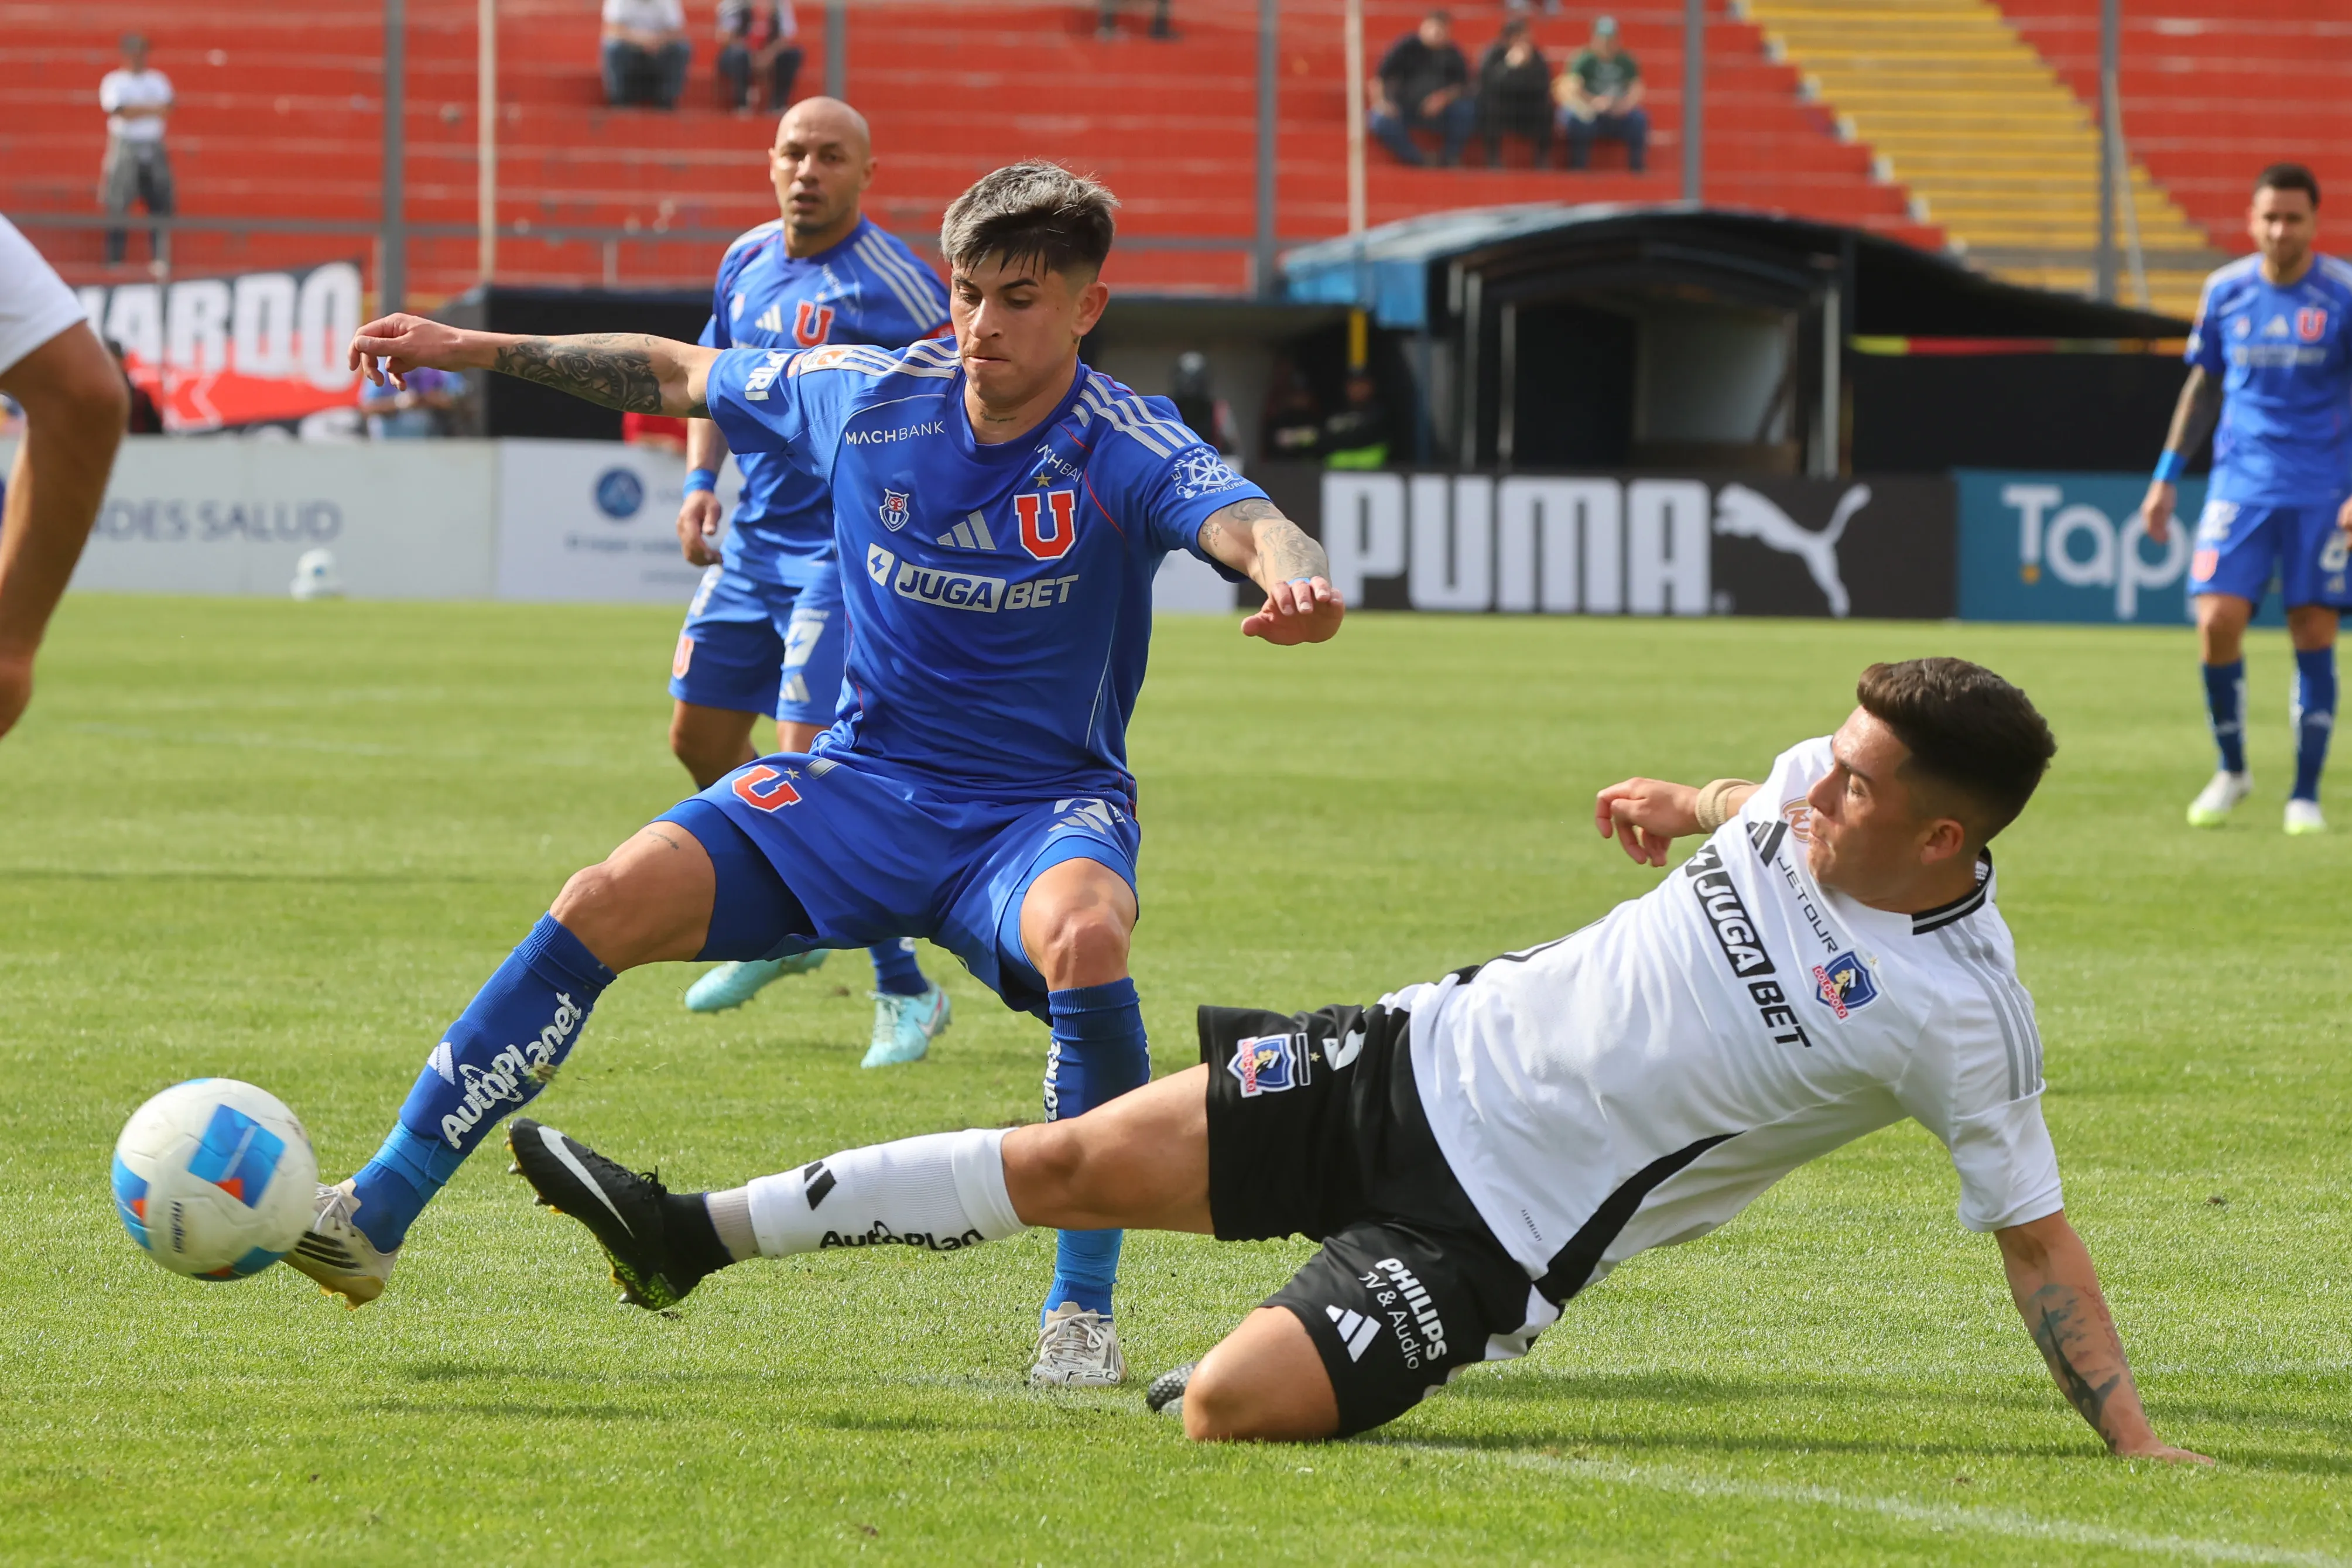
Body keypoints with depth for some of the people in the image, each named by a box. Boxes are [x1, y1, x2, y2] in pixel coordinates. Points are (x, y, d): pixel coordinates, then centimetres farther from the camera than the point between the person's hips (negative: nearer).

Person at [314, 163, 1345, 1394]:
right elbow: (678, 376, 13)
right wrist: (474, 350, 15)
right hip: (861, 782, 3)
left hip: (1043, 805, -3)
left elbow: (1242, 521, -34)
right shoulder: (871, 396, -2)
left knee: (1082, 937, -38)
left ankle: (1081, 1313, -23)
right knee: (614, 900, -17)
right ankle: (377, 1213, -11)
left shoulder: (1125, 449, -14)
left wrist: (1296, 580, -58)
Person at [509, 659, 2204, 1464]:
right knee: (1083, 1156, 2)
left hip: (1503, 1226, -6)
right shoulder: (1819, 788, -3)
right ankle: (696, 1234, 12)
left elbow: (2038, 1237, -14)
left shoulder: (1960, 1018, -21)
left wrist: (2138, 1442, -19)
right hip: (1435, 1056, 6)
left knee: (1232, 1405, -22)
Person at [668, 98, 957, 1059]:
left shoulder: (889, 284, -16)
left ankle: (906, 991, -5)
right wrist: (700, 481, 7)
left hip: (844, 550, -8)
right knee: (700, 737, 15)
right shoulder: (746, 263, 7)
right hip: (752, 543, 8)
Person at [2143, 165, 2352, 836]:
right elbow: (2203, 385, 16)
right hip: (2240, 483, 2)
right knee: (2217, 621, -10)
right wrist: (2167, 476, 13)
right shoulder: (2225, 292, 5)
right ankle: (2231, 770, 10)